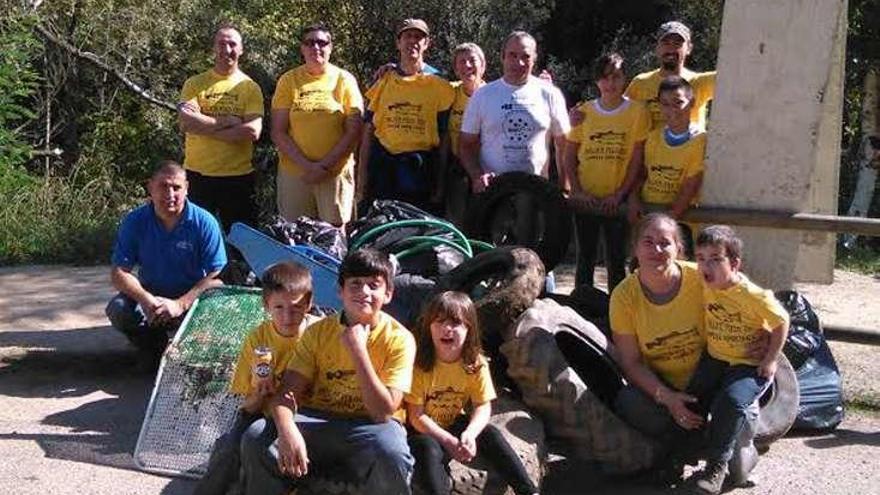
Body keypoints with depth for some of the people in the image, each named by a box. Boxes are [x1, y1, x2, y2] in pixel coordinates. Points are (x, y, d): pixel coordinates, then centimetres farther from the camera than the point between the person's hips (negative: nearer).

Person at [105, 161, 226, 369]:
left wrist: (180, 304, -29)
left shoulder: (204, 222, -14)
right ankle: (152, 346, 6)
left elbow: (216, 277, -16)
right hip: (151, 295, 2)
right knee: (118, 309, -27)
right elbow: (119, 273, -10)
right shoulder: (134, 221, -9)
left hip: (193, 298, -1)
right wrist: (145, 299, -29)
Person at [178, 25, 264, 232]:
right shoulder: (195, 84, 3)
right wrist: (227, 121, -12)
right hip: (198, 174, 0)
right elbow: (186, 123, -12)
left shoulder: (250, 87, 2)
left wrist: (204, 126, -13)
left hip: (238, 176, 0)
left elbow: (252, 131, -12)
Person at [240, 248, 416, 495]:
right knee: (256, 437, -23)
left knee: (392, 453, -37)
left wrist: (358, 350, -21)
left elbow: (384, 412, -15)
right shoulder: (318, 331, 2)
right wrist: (287, 430, -29)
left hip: (370, 428, -3)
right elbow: (287, 393, -5)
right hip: (318, 423, 3)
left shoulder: (399, 339, -8)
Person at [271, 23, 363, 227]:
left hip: (336, 172, -1)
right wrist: (307, 165, -11)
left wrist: (325, 166, -11)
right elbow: (278, 133, 1)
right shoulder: (288, 80, 5)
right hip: (294, 173, 1)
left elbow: (354, 130, -2)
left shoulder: (344, 80, 3)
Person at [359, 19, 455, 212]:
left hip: (421, 168, -1)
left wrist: (440, 185, -1)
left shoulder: (439, 85, 5)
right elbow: (368, 130, 10)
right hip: (383, 166, 2)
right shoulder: (384, 81, 10)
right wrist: (362, 175, 2)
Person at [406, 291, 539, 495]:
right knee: (429, 449, -34)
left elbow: (483, 406, -7)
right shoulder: (419, 364, -19)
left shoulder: (476, 364, -8)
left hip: (455, 425, 4)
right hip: (424, 432, -3)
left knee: (490, 434, -18)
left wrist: (470, 434, -28)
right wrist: (449, 442, -29)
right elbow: (417, 416, -18)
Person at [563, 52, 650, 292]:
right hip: (585, 200, 2)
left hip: (616, 201, -2)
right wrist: (577, 191, -6)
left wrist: (619, 194, -10)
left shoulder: (637, 112, -3)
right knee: (585, 258, 11)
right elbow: (569, 157, 5)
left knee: (616, 260, 6)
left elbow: (637, 159, -5)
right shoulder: (583, 112, 3)